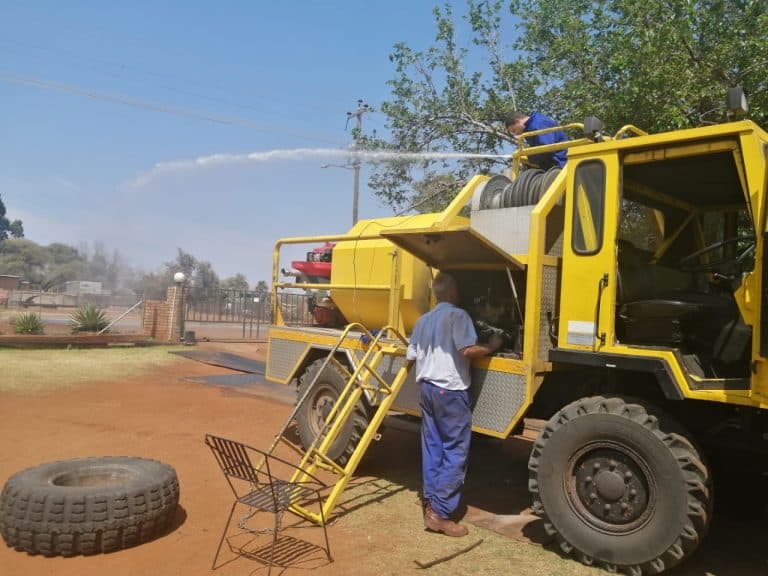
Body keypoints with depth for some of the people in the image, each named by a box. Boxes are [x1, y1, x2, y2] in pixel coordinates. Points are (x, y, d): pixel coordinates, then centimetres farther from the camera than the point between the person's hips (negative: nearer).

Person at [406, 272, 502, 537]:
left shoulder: (423, 320, 15)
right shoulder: (457, 315, -9)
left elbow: (412, 356, 16)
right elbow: (468, 349, -19)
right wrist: (491, 347, -3)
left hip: (427, 387, 8)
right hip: (450, 390, -8)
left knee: (432, 448, 12)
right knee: (455, 451, -3)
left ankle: (431, 505, 18)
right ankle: (440, 513, -3)